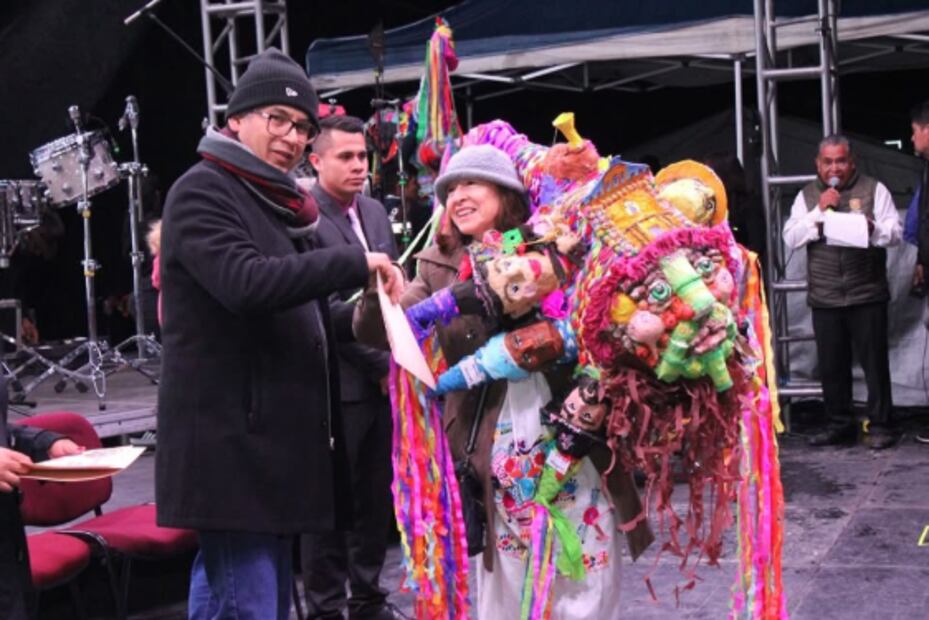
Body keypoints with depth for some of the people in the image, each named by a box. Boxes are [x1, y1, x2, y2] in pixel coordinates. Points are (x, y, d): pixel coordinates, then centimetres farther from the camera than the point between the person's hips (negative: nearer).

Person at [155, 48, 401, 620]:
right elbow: (246, 283, -25)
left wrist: (354, 322, 10)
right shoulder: (203, 191, -8)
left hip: (274, 437, 9)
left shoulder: (278, 204, 20)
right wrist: (356, 263, -20)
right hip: (230, 441, -9)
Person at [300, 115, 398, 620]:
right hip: (339, 382, -7)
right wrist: (381, 364, -12)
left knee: (376, 496, 13)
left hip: (385, 378, 7)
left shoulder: (375, 211, 13)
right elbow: (325, 309, -16)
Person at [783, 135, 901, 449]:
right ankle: (839, 424, 19)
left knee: (875, 362, -1)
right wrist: (819, 211, -9)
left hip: (867, 294, -2)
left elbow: (895, 232, 1)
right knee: (831, 365, 7)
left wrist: (872, 228, -20)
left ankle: (879, 425, 7)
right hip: (824, 297, 2)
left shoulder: (873, 190, 6)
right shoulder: (807, 196, 12)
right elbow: (790, 238, 2)